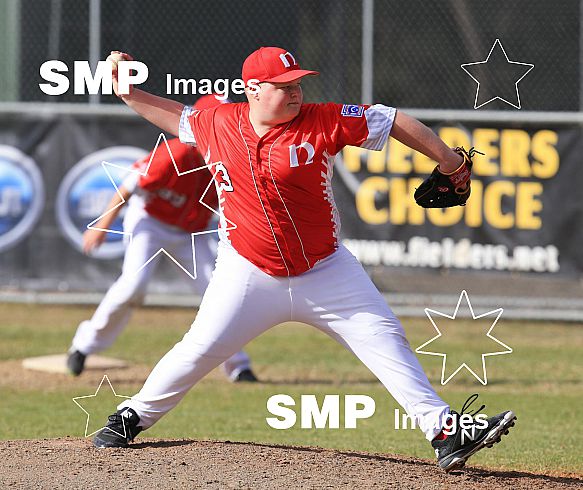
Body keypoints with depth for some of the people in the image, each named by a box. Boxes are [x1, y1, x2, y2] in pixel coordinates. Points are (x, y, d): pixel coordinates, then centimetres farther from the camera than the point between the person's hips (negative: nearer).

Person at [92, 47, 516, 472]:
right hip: (249, 275, 0)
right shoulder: (217, 125, -3)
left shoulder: (322, 122, -10)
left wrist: (447, 161, -6)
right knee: (201, 349, -8)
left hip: (326, 272, 0)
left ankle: (444, 431, -4)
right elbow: (176, 116, 18)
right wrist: (128, 92, 7)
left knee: (386, 341, -6)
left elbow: (392, 121, -7)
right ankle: (133, 417, 13)